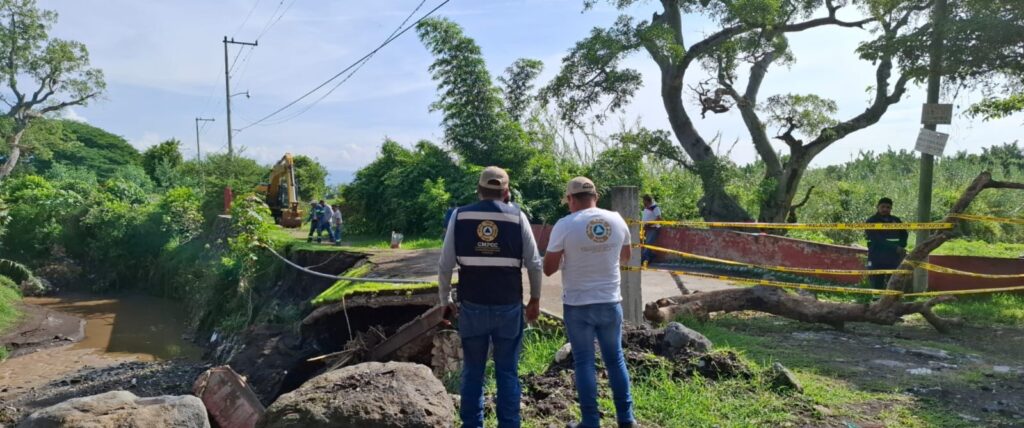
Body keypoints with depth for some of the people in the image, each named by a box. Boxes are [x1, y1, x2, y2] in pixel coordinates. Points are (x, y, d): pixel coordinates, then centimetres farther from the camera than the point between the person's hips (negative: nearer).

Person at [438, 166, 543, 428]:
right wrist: (535, 299, 12)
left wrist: (445, 300, 11)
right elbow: (534, 263, 0)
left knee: (472, 371, 12)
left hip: (472, 306, 1)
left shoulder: (460, 216, 0)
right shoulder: (517, 217, -1)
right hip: (508, 307, 0)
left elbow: (445, 264, 0)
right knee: (507, 372, 9)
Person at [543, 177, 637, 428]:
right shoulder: (617, 220, -1)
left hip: (578, 305, -3)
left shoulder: (565, 225, -13)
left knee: (584, 362, 8)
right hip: (610, 303, 3)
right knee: (615, 359, 17)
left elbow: (548, 269, -9)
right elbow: (625, 257, 15)